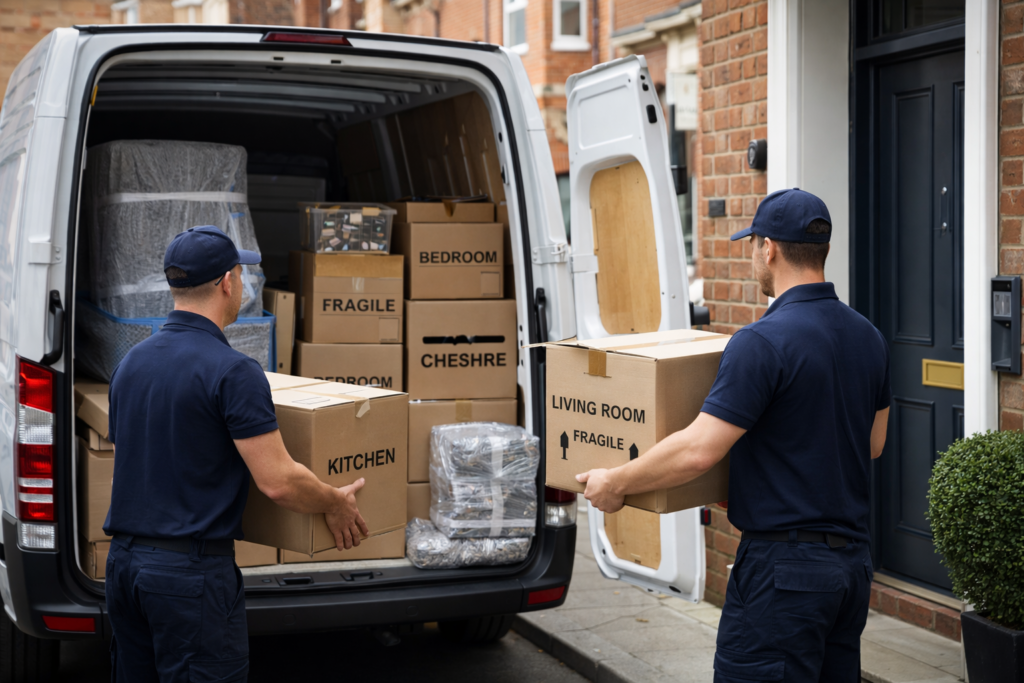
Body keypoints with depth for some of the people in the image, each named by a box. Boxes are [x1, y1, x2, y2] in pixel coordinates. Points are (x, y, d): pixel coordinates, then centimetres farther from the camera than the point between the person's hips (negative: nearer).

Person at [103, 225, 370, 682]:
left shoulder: (131, 363, 9)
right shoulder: (231, 371, -15)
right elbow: (278, 481, -19)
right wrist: (336, 504, 0)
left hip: (124, 560, 8)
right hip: (192, 572, -8)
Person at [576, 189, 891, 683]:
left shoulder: (764, 342, -19)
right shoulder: (867, 337, 8)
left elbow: (698, 450, -21)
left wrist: (615, 483, -8)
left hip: (785, 567, -9)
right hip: (853, 558, 9)